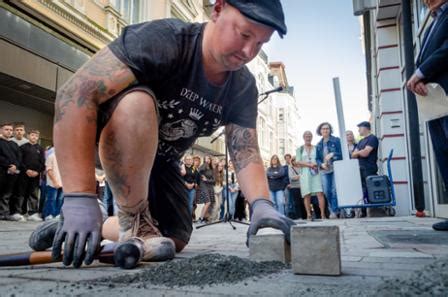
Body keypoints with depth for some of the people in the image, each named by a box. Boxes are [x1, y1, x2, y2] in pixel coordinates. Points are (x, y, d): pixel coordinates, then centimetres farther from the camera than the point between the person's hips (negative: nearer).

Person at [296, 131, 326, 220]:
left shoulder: (316, 148, 16)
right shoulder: (300, 149, 13)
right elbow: (298, 161, 2)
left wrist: (317, 164, -10)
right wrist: (309, 164, -12)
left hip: (315, 173, 0)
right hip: (305, 173, 0)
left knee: (320, 193, -11)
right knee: (307, 195, -4)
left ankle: (323, 214, -11)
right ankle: (309, 214, -2)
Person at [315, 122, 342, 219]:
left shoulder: (336, 140, 2)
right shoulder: (319, 144, 15)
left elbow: (342, 153, -4)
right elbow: (317, 158, 14)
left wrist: (333, 154, -17)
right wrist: (321, 164, -4)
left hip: (336, 169, -4)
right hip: (324, 170, 4)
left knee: (335, 190, -9)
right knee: (327, 192, 0)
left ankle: (334, 211, 0)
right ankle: (333, 211, 15)